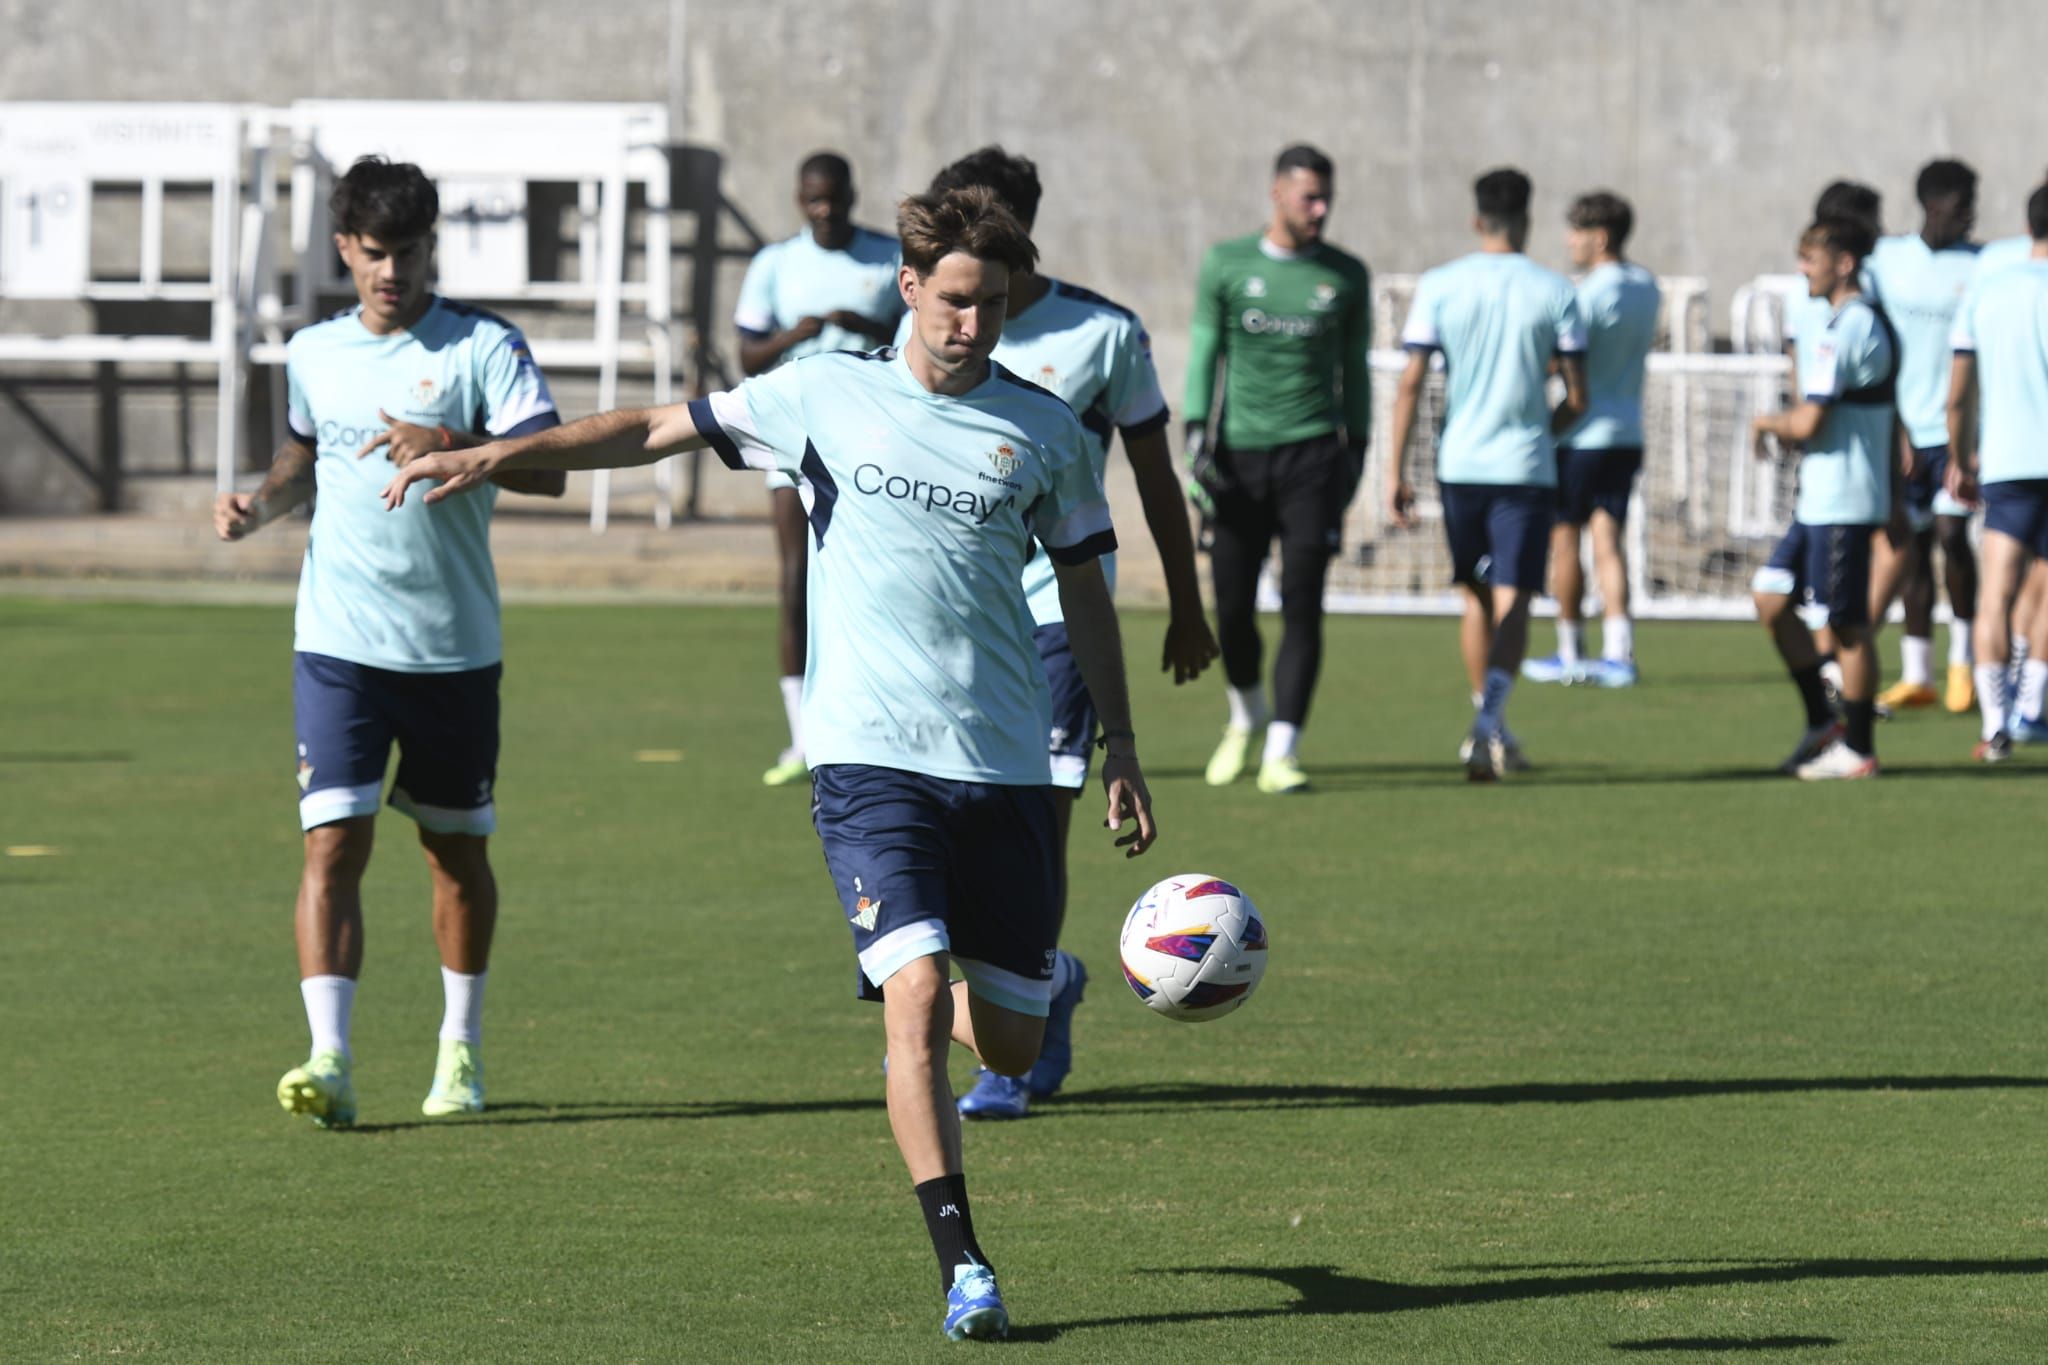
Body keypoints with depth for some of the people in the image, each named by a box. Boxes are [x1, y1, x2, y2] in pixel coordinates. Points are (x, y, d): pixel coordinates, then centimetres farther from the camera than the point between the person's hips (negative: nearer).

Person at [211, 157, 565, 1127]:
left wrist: (453, 446, -31)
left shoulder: (484, 349, -5)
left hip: (455, 647, -1)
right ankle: (329, 1061, -18)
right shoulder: (314, 355, 8)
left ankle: (460, 1047, 29)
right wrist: (257, 506, 8)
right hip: (338, 645, 1)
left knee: (457, 849, 11)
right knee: (334, 843, -12)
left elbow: (546, 469, -16)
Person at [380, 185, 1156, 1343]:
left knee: (1007, 1042, 3)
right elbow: (658, 429, 4)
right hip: (871, 758, -2)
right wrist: (500, 456, -6)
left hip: (1006, 768, 2)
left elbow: (1085, 591, 16)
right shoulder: (829, 395, 3)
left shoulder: (1046, 431, 6)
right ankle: (965, 1268, -14)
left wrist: (1121, 748, 15)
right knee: (914, 999, -18)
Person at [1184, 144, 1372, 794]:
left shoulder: (1346, 276, 8)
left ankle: (1280, 753, -13)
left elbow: (1355, 368, 15)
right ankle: (1247, 714, 32)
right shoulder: (1227, 265, 5)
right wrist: (1197, 436, -4)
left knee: (1302, 605, -11)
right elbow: (1203, 352, 6)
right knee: (1232, 607, 2)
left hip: (1313, 453, 0)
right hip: (1239, 456, 0)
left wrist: (1356, 448, 11)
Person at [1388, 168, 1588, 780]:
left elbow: (1410, 384, -4)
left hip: (1460, 463, 2)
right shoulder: (1554, 291, -1)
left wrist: (1396, 471, -1)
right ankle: (1489, 723, -24)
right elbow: (1577, 398, 1)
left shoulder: (1438, 286, 0)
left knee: (1477, 598, 18)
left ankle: (1491, 730, 27)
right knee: (1511, 602, -4)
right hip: (1527, 466, -2)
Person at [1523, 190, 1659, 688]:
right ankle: (1618, 651, -8)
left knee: (1564, 537, 5)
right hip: (1628, 434, 7)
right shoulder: (1646, 288, 10)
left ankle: (1569, 654, 11)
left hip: (1583, 435, -7)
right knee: (1608, 539, 4)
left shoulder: (1591, 294, -16)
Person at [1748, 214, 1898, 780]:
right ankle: (1821, 722, 17)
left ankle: (1857, 750, 4)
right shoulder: (1872, 321, 15)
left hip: (1841, 504, -10)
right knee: (1771, 598, 12)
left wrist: (1767, 423, 0)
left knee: (1847, 626, -3)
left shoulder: (1841, 331, -17)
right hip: (1821, 500, 10)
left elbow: (1809, 423, -20)